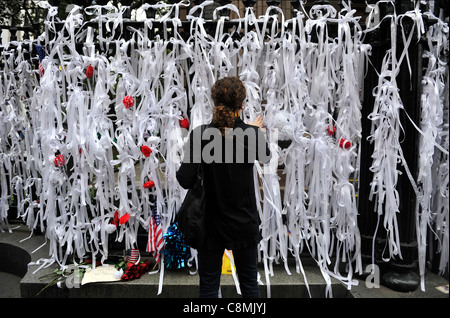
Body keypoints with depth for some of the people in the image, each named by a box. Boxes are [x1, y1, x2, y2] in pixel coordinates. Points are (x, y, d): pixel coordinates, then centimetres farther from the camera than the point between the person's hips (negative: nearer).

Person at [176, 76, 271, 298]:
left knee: (208, 287, 14)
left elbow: (186, 181, -16)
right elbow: (265, 157, 11)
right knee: (249, 284, 20)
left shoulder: (200, 134, -15)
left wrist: (178, 170, 6)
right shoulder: (252, 134, -11)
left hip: (212, 225, -1)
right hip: (245, 224, 1)